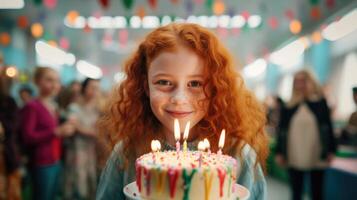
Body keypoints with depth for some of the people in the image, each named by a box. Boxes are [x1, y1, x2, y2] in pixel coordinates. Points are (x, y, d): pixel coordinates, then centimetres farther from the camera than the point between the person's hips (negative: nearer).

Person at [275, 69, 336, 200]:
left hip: (316, 157, 0)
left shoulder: (320, 102, 1)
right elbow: (282, 131, 4)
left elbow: (328, 127, 2)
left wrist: (331, 150, -1)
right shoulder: (288, 107, 3)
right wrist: (279, 152, 2)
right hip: (294, 158, 1)